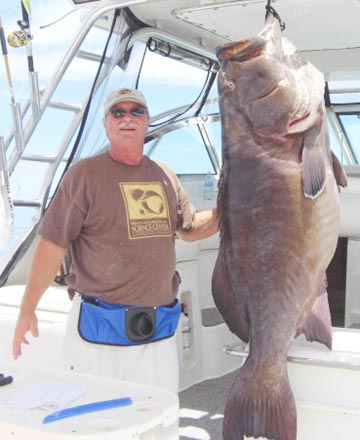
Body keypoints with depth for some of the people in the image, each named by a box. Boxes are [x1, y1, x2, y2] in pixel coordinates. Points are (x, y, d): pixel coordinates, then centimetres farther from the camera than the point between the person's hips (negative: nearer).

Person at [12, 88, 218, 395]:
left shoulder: (164, 175, 11)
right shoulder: (85, 174, -5)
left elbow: (190, 229, 23)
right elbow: (53, 244, -7)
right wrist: (27, 309, -7)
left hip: (160, 330, 5)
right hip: (98, 329, -5)